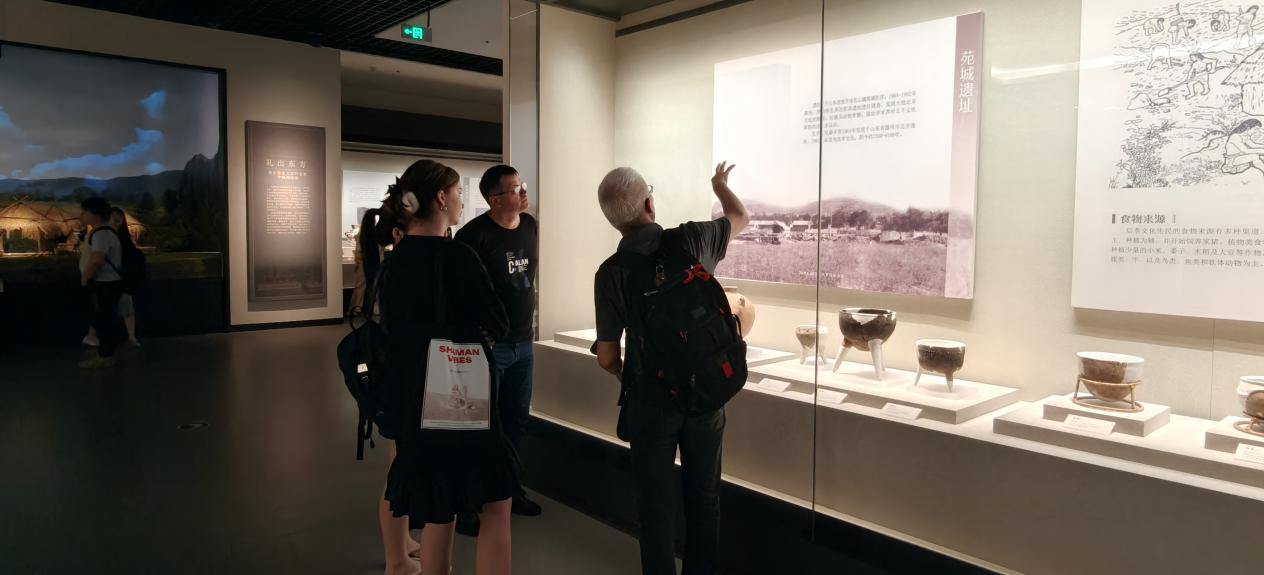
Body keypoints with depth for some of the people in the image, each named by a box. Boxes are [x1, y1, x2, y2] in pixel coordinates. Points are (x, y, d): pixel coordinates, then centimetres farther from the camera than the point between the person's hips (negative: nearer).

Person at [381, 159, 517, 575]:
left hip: (416, 400, 7)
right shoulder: (456, 255, -17)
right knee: (495, 505, 7)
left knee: (437, 510, 19)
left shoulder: (396, 260, 4)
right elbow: (498, 327, -12)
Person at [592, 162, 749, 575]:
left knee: (656, 500, 12)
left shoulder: (611, 272, -11)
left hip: (650, 398, -2)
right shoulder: (691, 241, -7)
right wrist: (719, 184, 34)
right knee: (704, 495, 18)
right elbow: (741, 218, 15)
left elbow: (606, 357, -7)